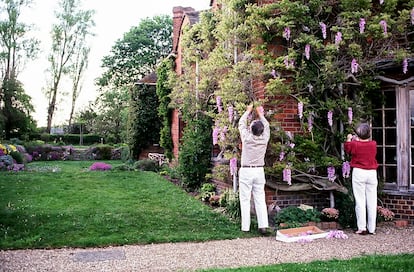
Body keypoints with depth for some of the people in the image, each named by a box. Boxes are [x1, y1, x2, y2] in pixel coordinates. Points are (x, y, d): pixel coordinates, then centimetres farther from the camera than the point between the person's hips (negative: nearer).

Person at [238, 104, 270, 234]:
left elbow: (241, 123, 5)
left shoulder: (247, 138, -13)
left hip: (246, 171, -3)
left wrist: (248, 111, 19)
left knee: (245, 200, 1)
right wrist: (260, 113, 28)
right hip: (259, 171, 3)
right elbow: (266, 125, 15)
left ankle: (245, 227, 3)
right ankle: (263, 225, 4)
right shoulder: (264, 139, -6)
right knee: (260, 199, 7)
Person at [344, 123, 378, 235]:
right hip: (372, 173, 3)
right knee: (372, 201, 6)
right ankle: (372, 228, 10)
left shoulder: (355, 144, -8)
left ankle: (362, 228, -1)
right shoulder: (373, 144, 0)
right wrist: (357, 140, 33)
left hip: (359, 172, -3)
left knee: (360, 201, 0)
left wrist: (349, 139, 30)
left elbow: (347, 148, 13)